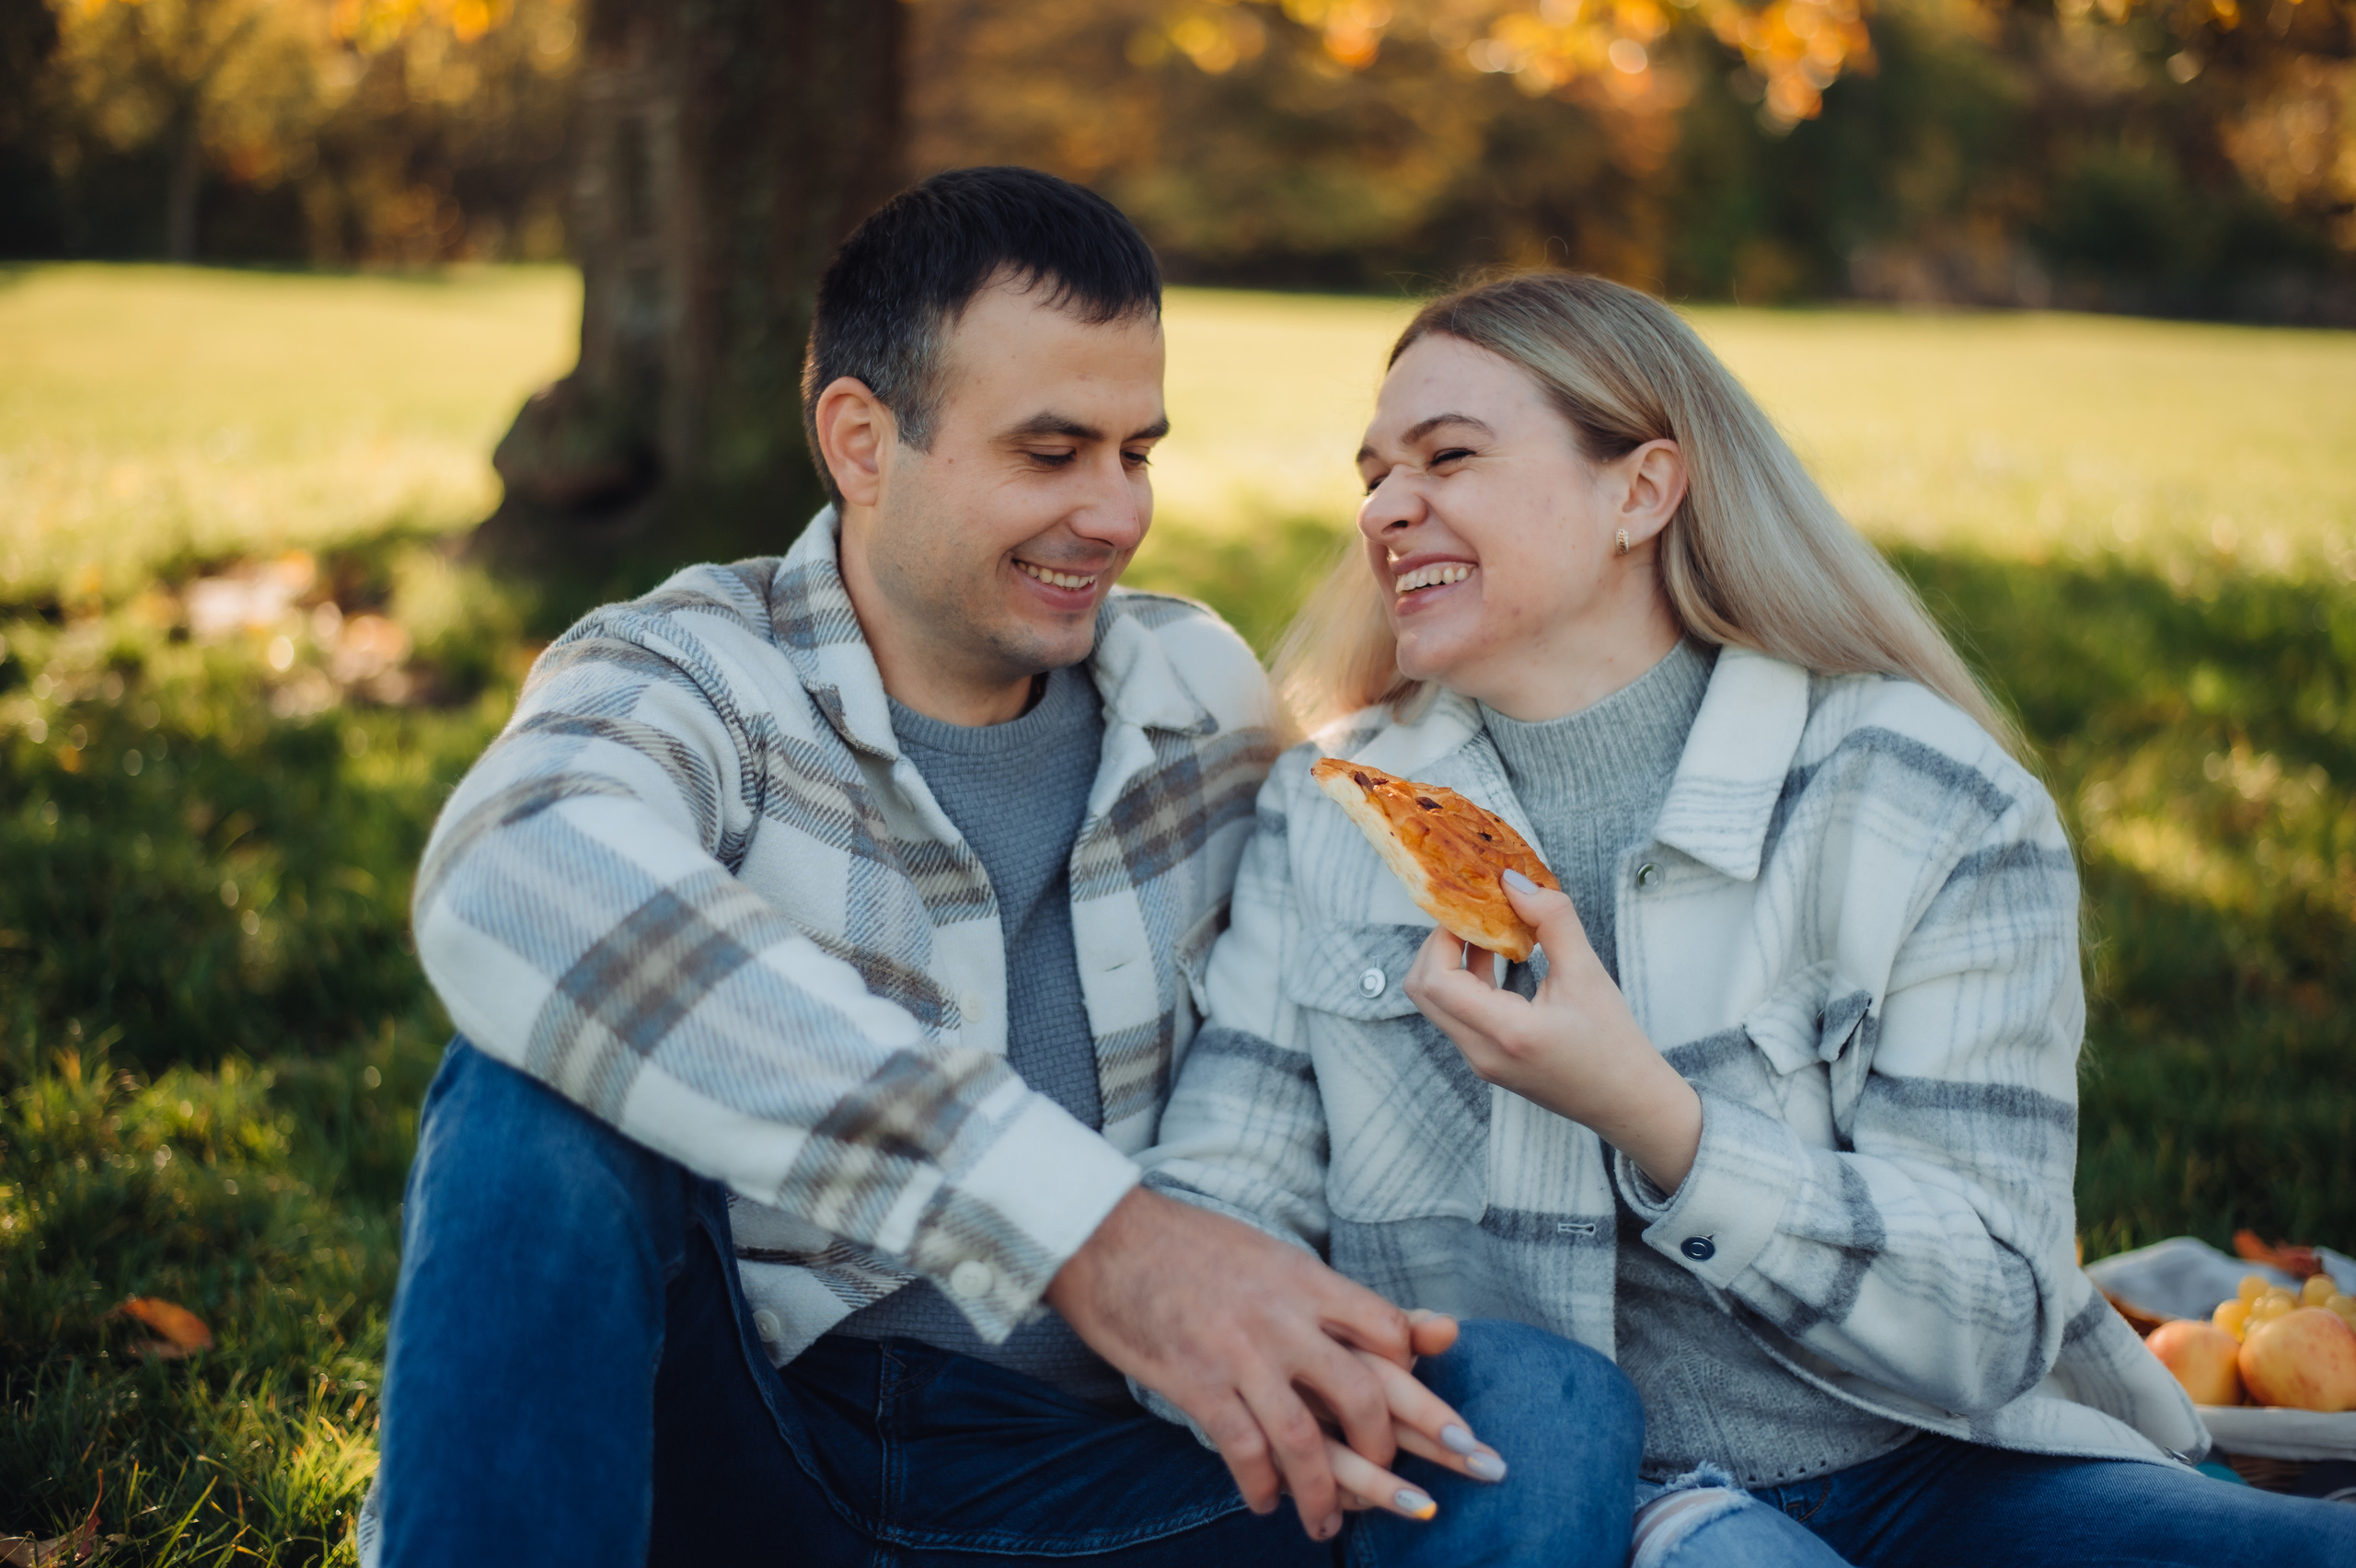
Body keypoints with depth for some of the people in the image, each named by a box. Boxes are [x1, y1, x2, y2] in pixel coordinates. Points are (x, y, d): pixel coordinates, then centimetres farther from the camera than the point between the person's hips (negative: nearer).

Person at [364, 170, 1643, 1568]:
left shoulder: (1204, 695, 7)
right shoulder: (685, 674, -9)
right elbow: (517, 890, -34)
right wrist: (1086, 1222, -41)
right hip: (723, 1432, -2)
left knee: (1552, 1419, -21)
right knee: (551, 1094, -30)